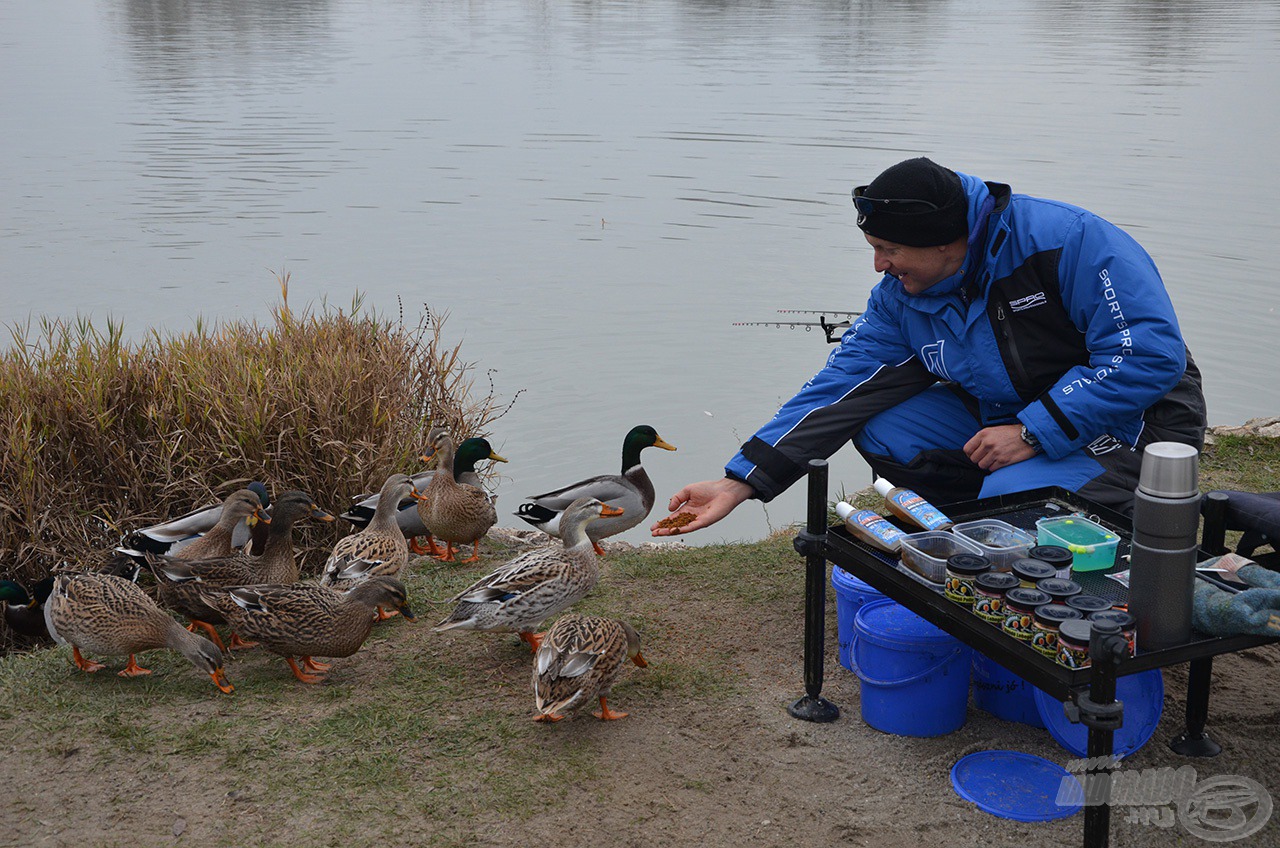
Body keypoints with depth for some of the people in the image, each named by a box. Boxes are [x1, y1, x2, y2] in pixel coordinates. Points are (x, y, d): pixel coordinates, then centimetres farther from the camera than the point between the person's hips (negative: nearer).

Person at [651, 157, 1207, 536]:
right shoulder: (901, 295, -4)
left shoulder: (1066, 240, -25)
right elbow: (840, 387, -5)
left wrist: (1033, 432, -29)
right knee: (882, 426, -10)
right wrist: (739, 483, -12)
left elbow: (1153, 353, -28)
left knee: (1014, 496, -33)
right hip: (1009, 418, 7)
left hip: (1130, 423, -6)